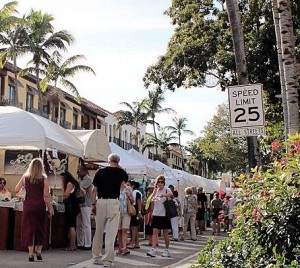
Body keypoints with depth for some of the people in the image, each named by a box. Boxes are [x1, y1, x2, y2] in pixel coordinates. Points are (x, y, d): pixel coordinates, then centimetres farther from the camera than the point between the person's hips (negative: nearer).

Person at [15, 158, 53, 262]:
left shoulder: (25, 177, 0)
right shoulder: (44, 179, -4)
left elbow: (16, 190, 6)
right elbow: (46, 196, -6)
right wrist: (50, 208, 3)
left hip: (28, 206, 1)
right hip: (40, 206, 0)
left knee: (29, 229, 5)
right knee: (40, 229, 14)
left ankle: (31, 254, 3)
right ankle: (38, 252, 16)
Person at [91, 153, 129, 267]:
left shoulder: (100, 171, 5)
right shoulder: (120, 172, 2)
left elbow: (94, 189, 3)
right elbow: (126, 178, 25)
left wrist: (93, 204, 8)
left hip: (100, 202, 3)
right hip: (113, 202, -2)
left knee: (98, 231, 14)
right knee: (111, 233, -2)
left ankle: (96, 257, 23)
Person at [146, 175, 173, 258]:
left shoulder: (166, 190, -3)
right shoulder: (155, 191, 12)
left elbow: (171, 194, -27)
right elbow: (152, 200, 3)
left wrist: (163, 195, -45)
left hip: (164, 214, -3)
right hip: (156, 214, 4)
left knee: (165, 233, 5)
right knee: (155, 231, -4)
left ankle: (167, 250, 17)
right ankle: (153, 250, -9)